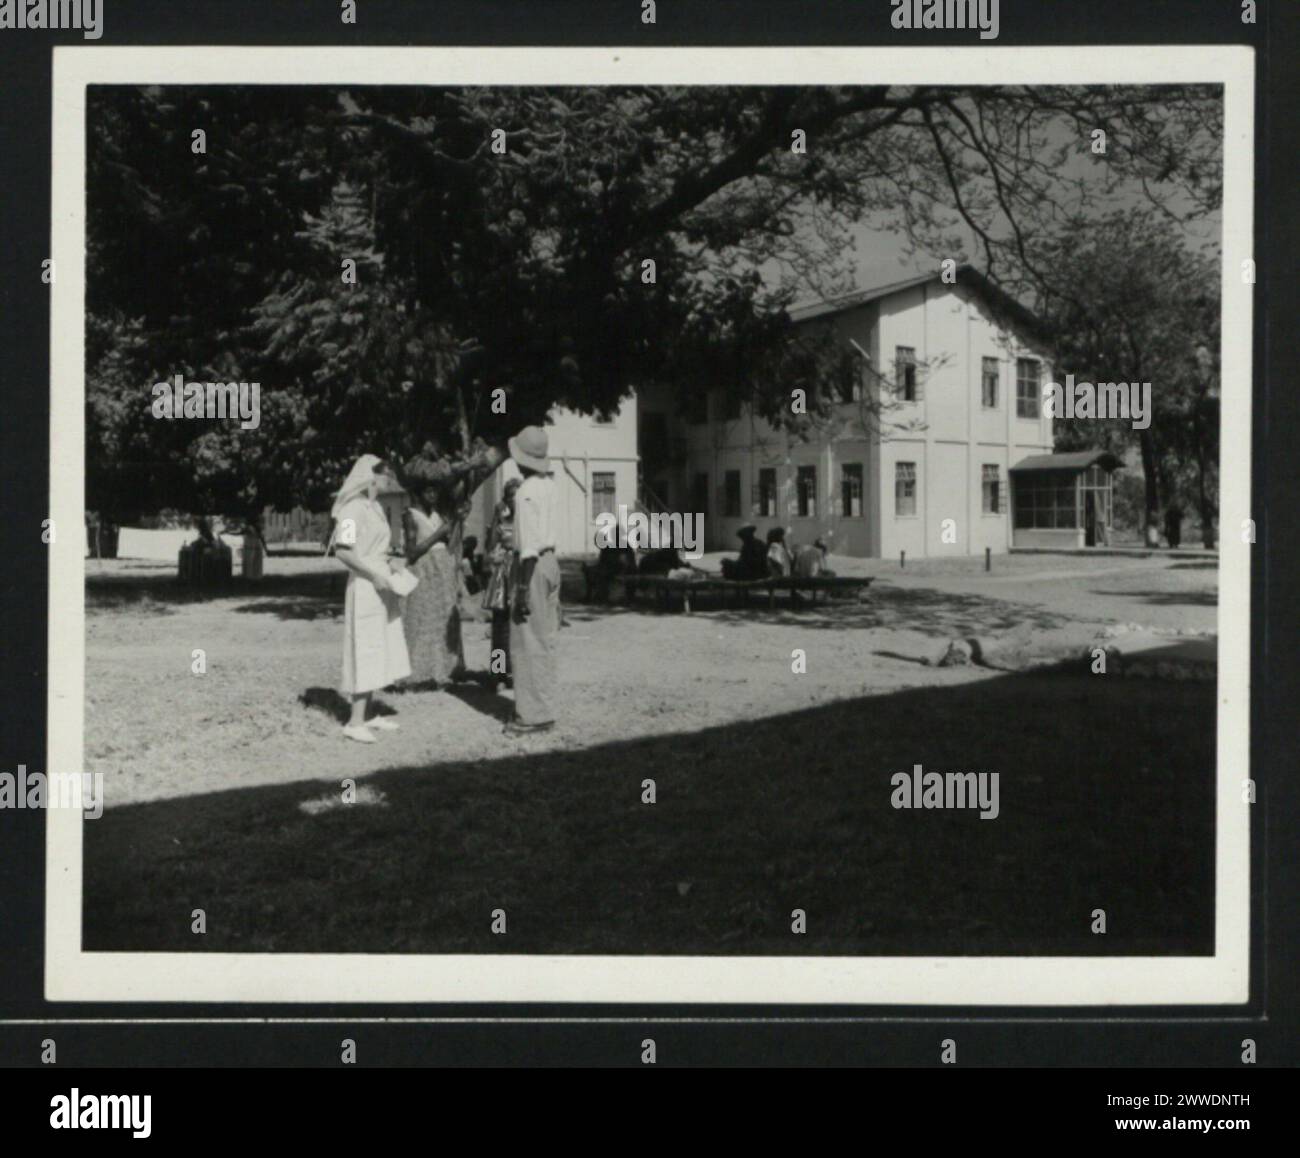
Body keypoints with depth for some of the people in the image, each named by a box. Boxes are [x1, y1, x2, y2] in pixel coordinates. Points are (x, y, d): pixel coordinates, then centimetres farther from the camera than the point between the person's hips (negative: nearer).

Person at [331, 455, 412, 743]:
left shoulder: (375, 508, 14)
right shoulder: (353, 509, -13)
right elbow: (343, 551, -20)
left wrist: (391, 568, 7)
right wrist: (375, 574, -20)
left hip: (382, 586, 9)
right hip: (364, 587, -9)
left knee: (379, 651, 13)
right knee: (366, 651, -8)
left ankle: (367, 714, 21)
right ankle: (355, 722, -4)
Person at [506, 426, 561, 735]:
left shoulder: (526, 492, -16)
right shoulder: (548, 485, 8)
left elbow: (529, 543, -19)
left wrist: (523, 588, -18)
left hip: (533, 564, -9)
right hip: (550, 561, 9)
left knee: (528, 643, -3)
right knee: (544, 641, 14)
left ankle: (532, 715, 0)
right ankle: (543, 708, 21)